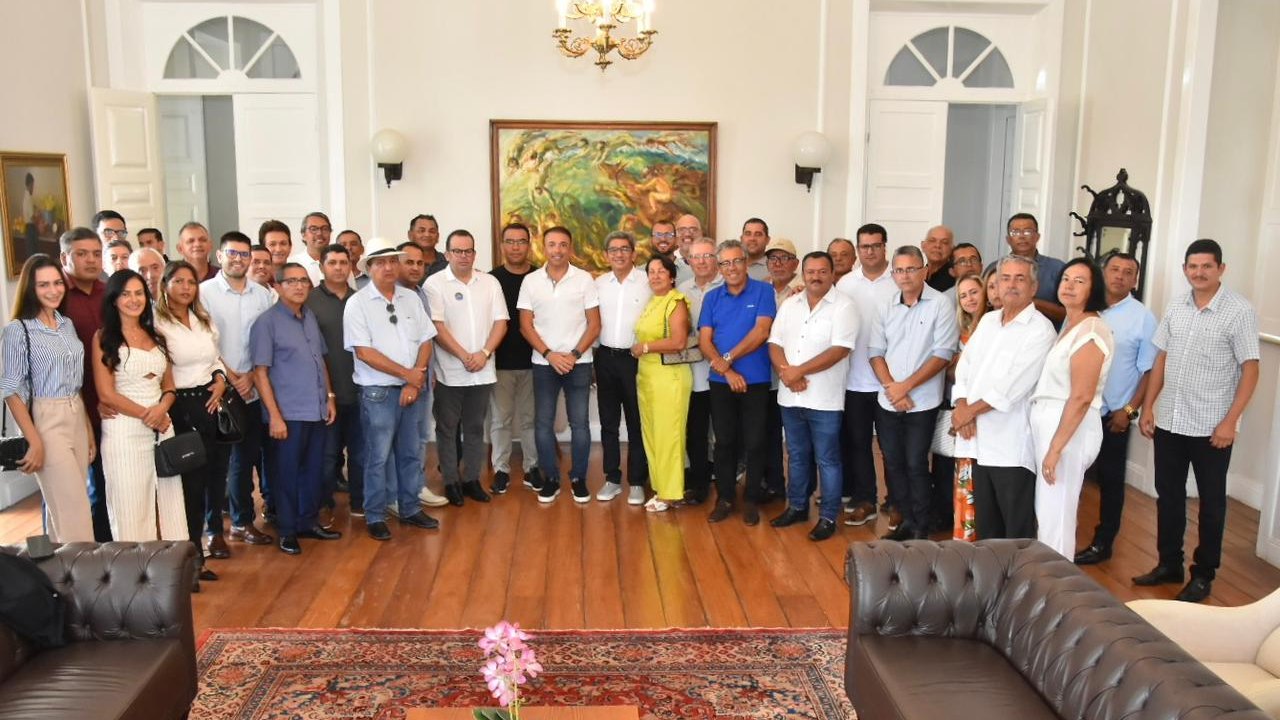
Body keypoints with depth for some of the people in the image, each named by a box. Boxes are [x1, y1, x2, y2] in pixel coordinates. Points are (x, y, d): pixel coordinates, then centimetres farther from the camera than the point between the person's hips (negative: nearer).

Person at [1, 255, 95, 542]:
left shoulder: (68, 324, 10)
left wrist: (90, 430, 13)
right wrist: (35, 442, -15)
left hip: (77, 419, 6)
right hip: (47, 422, -6)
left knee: (63, 509, 12)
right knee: (75, 512, -6)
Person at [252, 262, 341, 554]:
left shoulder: (310, 317, 10)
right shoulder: (267, 322, -9)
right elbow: (260, 372, -11)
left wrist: (330, 397, 11)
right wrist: (274, 415, -15)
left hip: (317, 411, 6)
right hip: (288, 414, -6)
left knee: (314, 470, 14)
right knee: (286, 473, 6)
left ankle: (309, 521, 30)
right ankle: (287, 531, 19)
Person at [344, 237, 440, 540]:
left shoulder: (411, 298, 7)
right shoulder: (358, 303, -7)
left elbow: (425, 342, 5)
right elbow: (364, 352, -13)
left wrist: (415, 381, -7)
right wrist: (406, 373, -12)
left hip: (411, 389, 5)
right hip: (377, 392, -5)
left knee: (411, 453, 12)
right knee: (378, 457, 2)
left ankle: (409, 509, 26)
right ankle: (375, 517, 14)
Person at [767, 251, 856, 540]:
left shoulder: (843, 306, -9)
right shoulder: (789, 304, 9)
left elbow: (839, 350, -18)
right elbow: (775, 343, 5)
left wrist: (799, 371, -17)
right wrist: (786, 373, -13)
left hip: (824, 398, -5)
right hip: (790, 396, 5)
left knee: (827, 460, 4)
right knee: (797, 456, 17)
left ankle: (828, 517, 14)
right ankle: (797, 506, 30)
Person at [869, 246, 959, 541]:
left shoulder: (940, 305, -7)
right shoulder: (887, 307, 7)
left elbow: (943, 354, -12)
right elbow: (875, 351, 6)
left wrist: (905, 386, -15)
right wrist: (891, 387, -10)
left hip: (922, 402, -5)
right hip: (887, 402, 5)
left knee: (916, 465, -1)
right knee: (893, 464, 10)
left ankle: (921, 528, 13)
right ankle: (906, 520, 25)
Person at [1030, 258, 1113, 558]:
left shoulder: (1091, 331, -17)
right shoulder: (1069, 324, 12)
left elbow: (1081, 398, -22)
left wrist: (1056, 448, -21)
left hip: (1070, 428, -9)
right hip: (1048, 421, 9)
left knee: (1056, 514, 1)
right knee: (1046, 511, 17)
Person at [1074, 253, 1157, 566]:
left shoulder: (1143, 318, -5)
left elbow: (1149, 371, -6)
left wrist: (1129, 410, -11)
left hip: (1112, 414, -3)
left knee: (1110, 480, 9)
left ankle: (1102, 543, 22)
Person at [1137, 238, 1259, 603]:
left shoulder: (1239, 311, -10)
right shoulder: (1176, 307, 5)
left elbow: (1250, 369, -10)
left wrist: (1230, 421, -15)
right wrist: (1148, 407, 7)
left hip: (1211, 426, -5)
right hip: (1168, 421, 5)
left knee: (1211, 502, 9)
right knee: (1168, 495, 14)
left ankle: (1203, 575, 21)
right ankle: (1169, 564, 28)